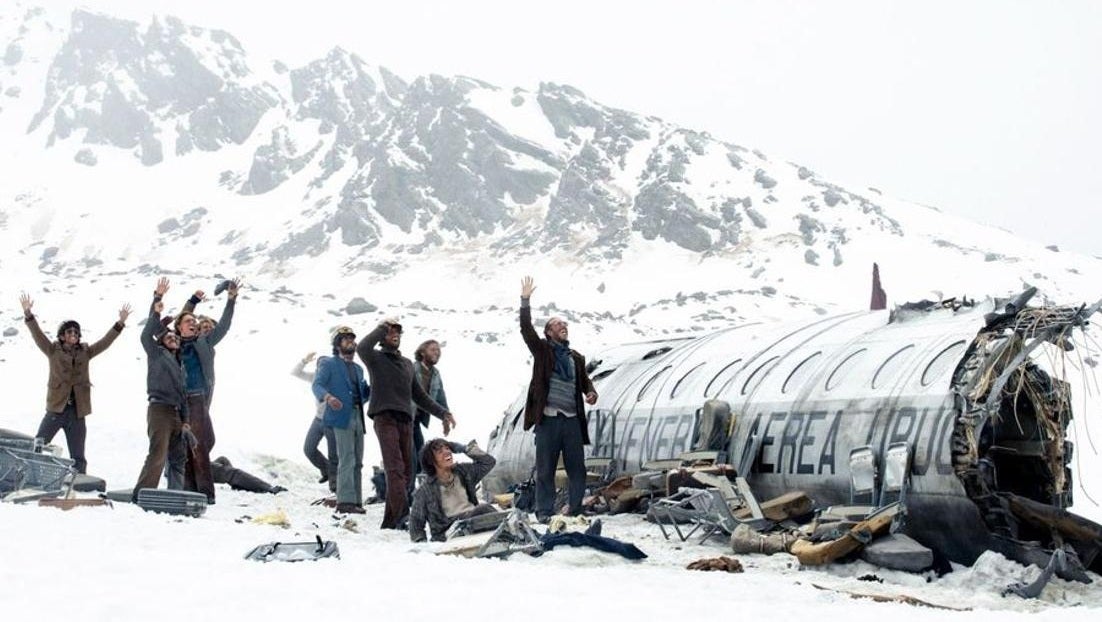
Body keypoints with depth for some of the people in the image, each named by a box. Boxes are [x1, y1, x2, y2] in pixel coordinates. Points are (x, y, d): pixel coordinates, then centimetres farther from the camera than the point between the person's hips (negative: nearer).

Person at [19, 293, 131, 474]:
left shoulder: (85, 352, 11)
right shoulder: (53, 350, 4)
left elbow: (105, 341, 7)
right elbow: (37, 335, -6)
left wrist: (120, 323, -3)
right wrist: (28, 314, -20)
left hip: (77, 412, 3)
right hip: (56, 409, -2)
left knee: (78, 457, 7)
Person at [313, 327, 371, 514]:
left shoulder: (358, 369, 26)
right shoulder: (328, 364, 5)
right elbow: (317, 385, -9)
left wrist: (373, 387, 7)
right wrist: (328, 397, -29)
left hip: (358, 417, 7)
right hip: (342, 416, -7)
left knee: (357, 462, 7)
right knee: (347, 460, -14)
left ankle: (356, 501, 11)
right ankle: (345, 501, -15)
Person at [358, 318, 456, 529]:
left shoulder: (407, 363, 27)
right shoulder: (376, 358, 8)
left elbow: (419, 395, 30)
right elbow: (362, 348, -17)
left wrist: (443, 413, 24)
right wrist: (382, 328, -4)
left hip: (405, 420, 6)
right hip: (384, 417, -6)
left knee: (406, 471, 2)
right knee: (395, 468, -19)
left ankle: (390, 522, 7)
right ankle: (403, 515, -30)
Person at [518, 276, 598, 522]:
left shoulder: (576, 358, 17)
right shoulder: (542, 350, 5)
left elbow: (585, 381, 21)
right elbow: (526, 329, -6)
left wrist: (591, 393, -2)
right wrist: (525, 301, -14)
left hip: (572, 419, 4)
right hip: (548, 418, -4)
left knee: (577, 468, 6)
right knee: (545, 469, 1)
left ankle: (575, 510, 17)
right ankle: (544, 512, 8)